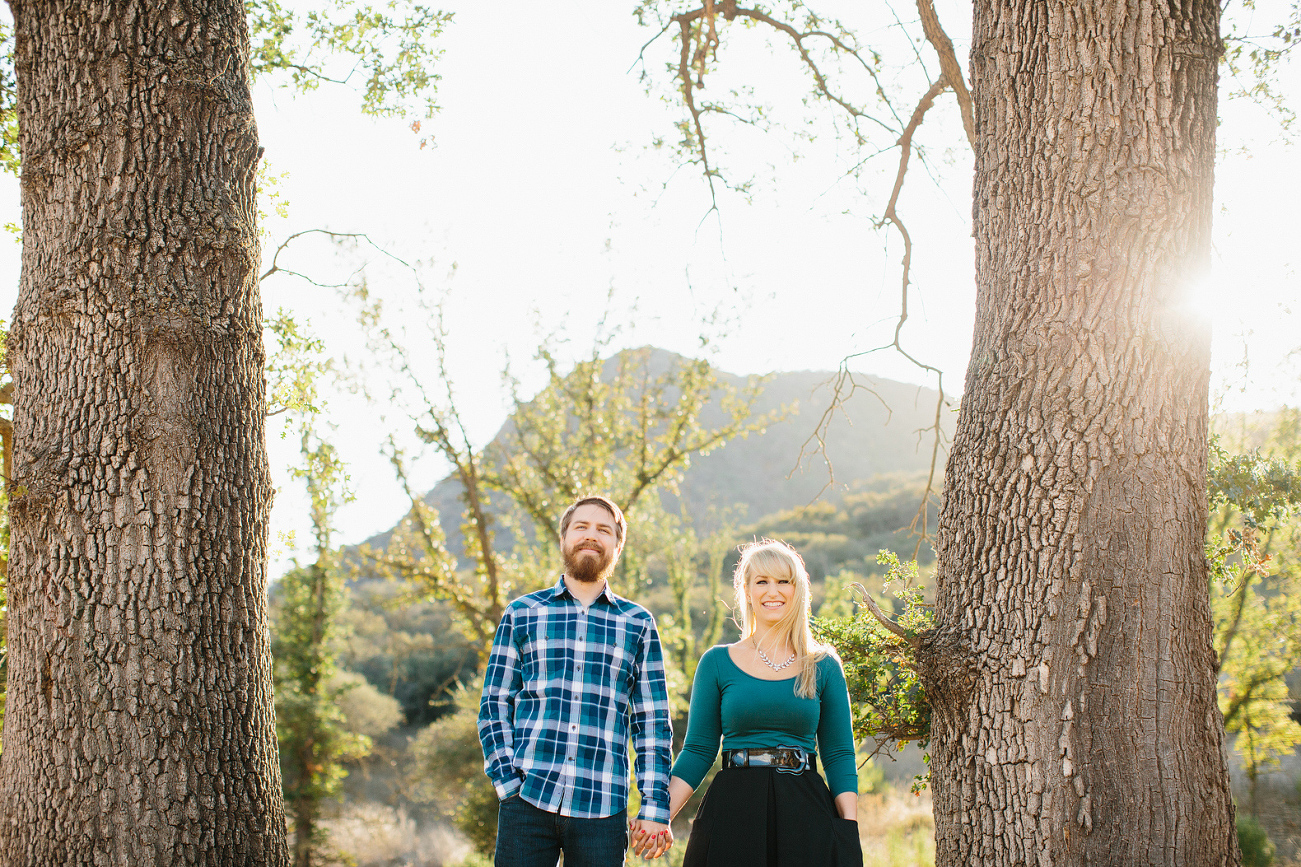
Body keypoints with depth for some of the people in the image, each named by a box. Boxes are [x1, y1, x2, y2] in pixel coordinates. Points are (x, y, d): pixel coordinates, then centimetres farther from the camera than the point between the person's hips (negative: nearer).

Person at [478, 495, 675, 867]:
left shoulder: (638, 624, 11)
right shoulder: (522, 614, 10)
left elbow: (652, 722, 10)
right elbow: (494, 706, 9)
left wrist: (655, 807, 2)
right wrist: (507, 782, -3)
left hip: (603, 808, 0)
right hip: (527, 801, 0)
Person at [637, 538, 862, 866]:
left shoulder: (824, 666, 7)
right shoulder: (716, 662, 5)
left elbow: (839, 755, 6)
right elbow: (698, 750, 5)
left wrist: (849, 830, -5)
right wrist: (660, 814, -7)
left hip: (805, 814, 1)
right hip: (732, 813, -1)